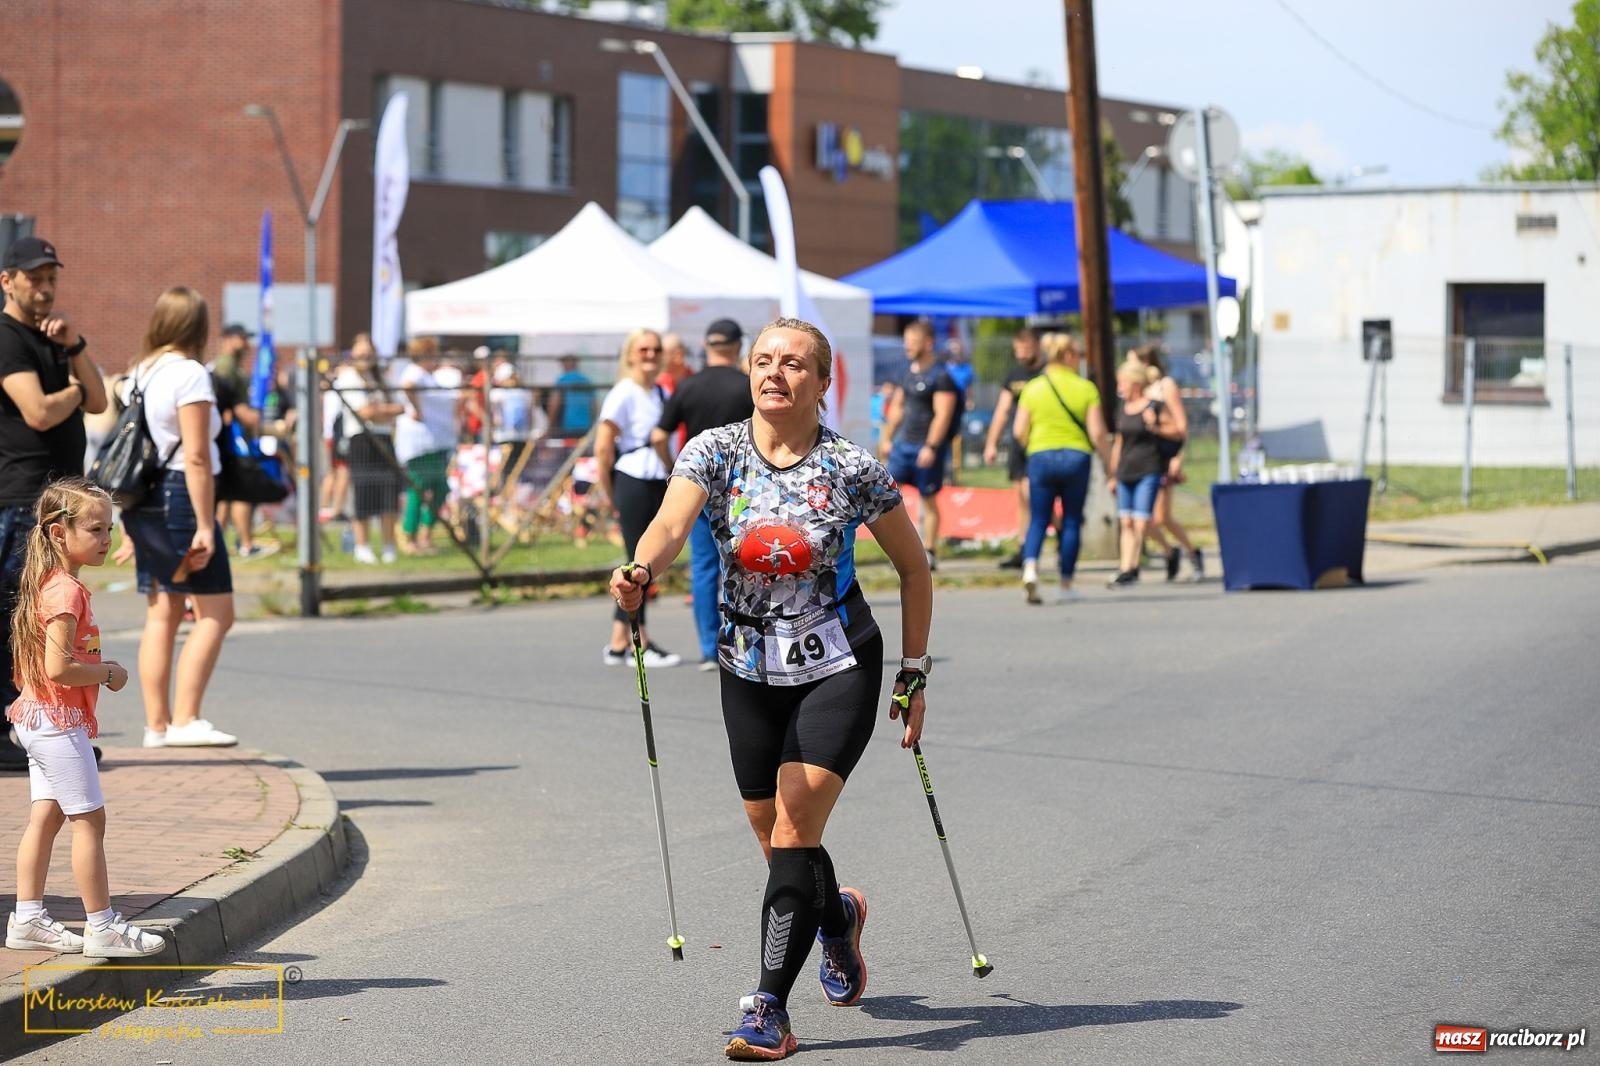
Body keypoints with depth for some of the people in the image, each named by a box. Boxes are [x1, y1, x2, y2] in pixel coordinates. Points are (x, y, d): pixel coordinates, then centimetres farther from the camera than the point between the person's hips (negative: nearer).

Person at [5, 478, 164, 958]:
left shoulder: (49, 585, 11)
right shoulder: (67, 591, -20)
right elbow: (58, 667, -26)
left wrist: (99, 670, 9)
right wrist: (109, 674, -12)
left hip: (38, 719, 10)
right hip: (60, 721, -10)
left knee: (46, 815, 12)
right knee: (89, 819, -4)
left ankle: (27, 919, 16)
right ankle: (102, 927, 1)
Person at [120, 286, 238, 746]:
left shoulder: (139, 373, 13)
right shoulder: (189, 375, -11)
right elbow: (197, 457, -16)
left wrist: (130, 525, 22)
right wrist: (205, 526, -17)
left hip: (143, 498, 9)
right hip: (180, 496, -9)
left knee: (161, 614, 10)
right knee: (215, 613, -5)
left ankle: (156, 724, 9)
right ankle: (185, 720, -12)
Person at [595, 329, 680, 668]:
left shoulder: (661, 395, 12)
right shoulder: (623, 394, -8)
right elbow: (602, 449, -11)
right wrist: (612, 497, -6)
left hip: (660, 484, 7)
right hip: (634, 484, -7)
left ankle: (617, 643, 14)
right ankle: (641, 644, 2)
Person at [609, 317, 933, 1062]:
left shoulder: (853, 470, -9)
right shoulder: (714, 452, -6)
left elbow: (913, 566, 2)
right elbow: (670, 525, -23)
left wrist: (914, 675, 3)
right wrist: (640, 569, -46)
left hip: (838, 670, -3)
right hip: (749, 671, 3)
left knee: (793, 833, -15)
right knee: (778, 842, 12)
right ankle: (836, 915, 46)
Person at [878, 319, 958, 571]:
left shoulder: (940, 377, -10)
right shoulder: (908, 372, 13)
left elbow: (942, 415, -16)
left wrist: (931, 447, -23)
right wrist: (887, 438, 18)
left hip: (927, 448, -7)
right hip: (903, 443, 7)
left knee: (929, 500, 1)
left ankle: (929, 552, 8)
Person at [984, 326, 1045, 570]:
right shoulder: (1013, 374, 14)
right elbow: (1002, 410, 16)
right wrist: (992, 443, 11)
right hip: (1017, 443, 7)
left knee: (1030, 492, -17)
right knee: (1021, 496, 8)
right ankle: (1024, 552, 10)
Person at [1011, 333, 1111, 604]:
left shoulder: (1032, 388, 2)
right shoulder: (1086, 389, -3)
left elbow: (1019, 431, 1)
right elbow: (1097, 432, -8)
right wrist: (1109, 463, 3)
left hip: (1040, 457, 1)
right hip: (1076, 457, -1)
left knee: (1038, 519, 5)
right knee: (1071, 521, 9)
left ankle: (1030, 567, -21)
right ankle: (1065, 586, 11)